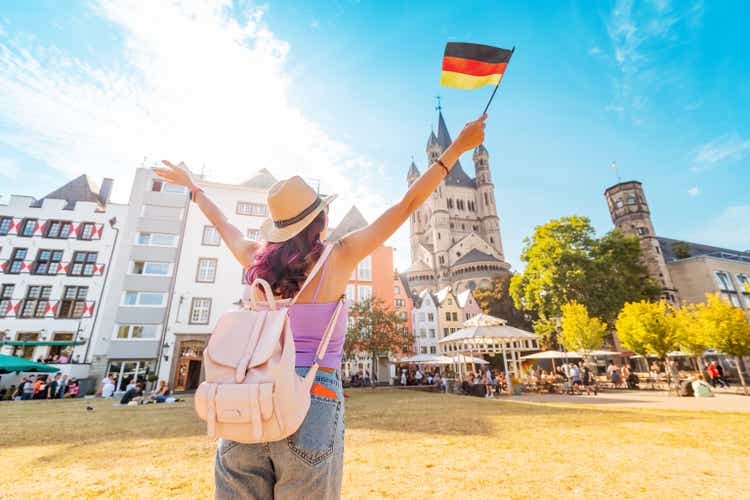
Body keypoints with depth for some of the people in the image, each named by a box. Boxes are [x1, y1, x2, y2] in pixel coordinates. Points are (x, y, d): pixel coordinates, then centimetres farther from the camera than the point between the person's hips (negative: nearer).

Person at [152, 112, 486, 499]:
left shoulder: (257, 260, 3)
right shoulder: (338, 258, -7)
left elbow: (221, 223, 23)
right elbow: (408, 204, -2)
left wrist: (190, 185, 44)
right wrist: (457, 148, 8)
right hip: (313, 402, -4)